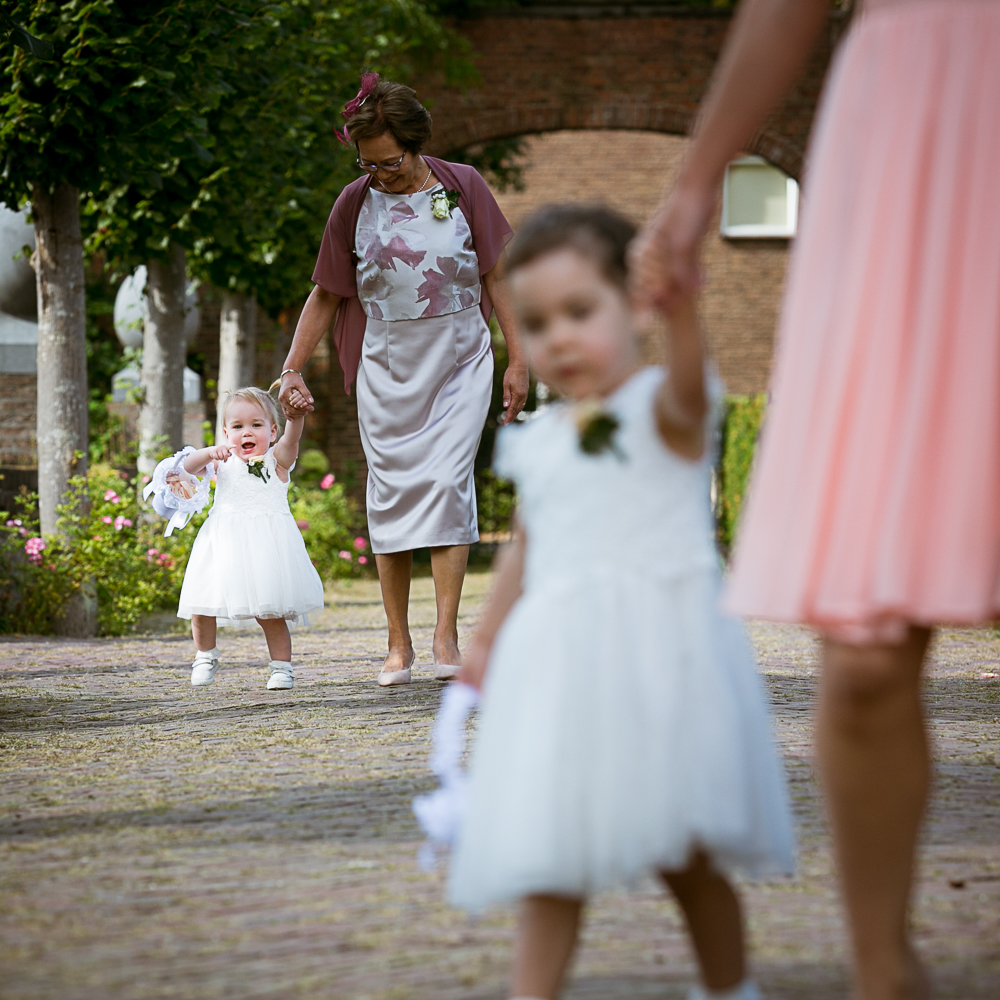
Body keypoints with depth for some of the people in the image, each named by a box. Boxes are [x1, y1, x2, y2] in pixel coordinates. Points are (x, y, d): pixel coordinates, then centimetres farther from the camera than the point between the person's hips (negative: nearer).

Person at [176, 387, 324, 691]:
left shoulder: (277, 460, 1)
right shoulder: (223, 462, 9)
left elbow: (292, 437, -17)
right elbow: (188, 467, 0)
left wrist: (296, 413, -38)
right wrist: (208, 453, -20)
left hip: (265, 545, -3)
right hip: (225, 545, 3)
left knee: (269, 614, -4)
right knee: (201, 608, 2)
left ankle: (282, 666, 11)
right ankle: (205, 656, 25)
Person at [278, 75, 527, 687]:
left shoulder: (462, 187, -1)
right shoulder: (355, 204, 2)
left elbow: (496, 276, 3)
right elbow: (326, 295, 9)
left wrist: (518, 360, 0)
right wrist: (293, 370, 4)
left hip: (459, 365, -1)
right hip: (388, 372, 2)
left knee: (448, 484, -13)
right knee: (392, 495, 0)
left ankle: (447, 637, -12)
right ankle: (399, 645, 6)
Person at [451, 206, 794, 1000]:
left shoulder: (663, 412, -7)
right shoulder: (539, 443, 12)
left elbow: (688, 385, -32)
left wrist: (680, 298, -51)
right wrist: (485, 642, 27)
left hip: (657, 651, -5)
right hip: (558, 664, 5)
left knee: (686, 856, 4)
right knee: (549, 859, 3)